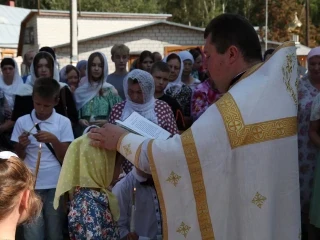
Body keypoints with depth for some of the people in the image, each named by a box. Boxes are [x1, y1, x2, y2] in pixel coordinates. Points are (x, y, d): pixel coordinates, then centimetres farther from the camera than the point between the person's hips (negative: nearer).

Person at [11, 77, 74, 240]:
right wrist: (22, 145, -13)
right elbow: (18, 158, 7)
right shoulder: (22, 122, 2)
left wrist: (53, 139, -16)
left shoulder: (63, 122, 0)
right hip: (30, 187, 0)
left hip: (55, 186, 0)